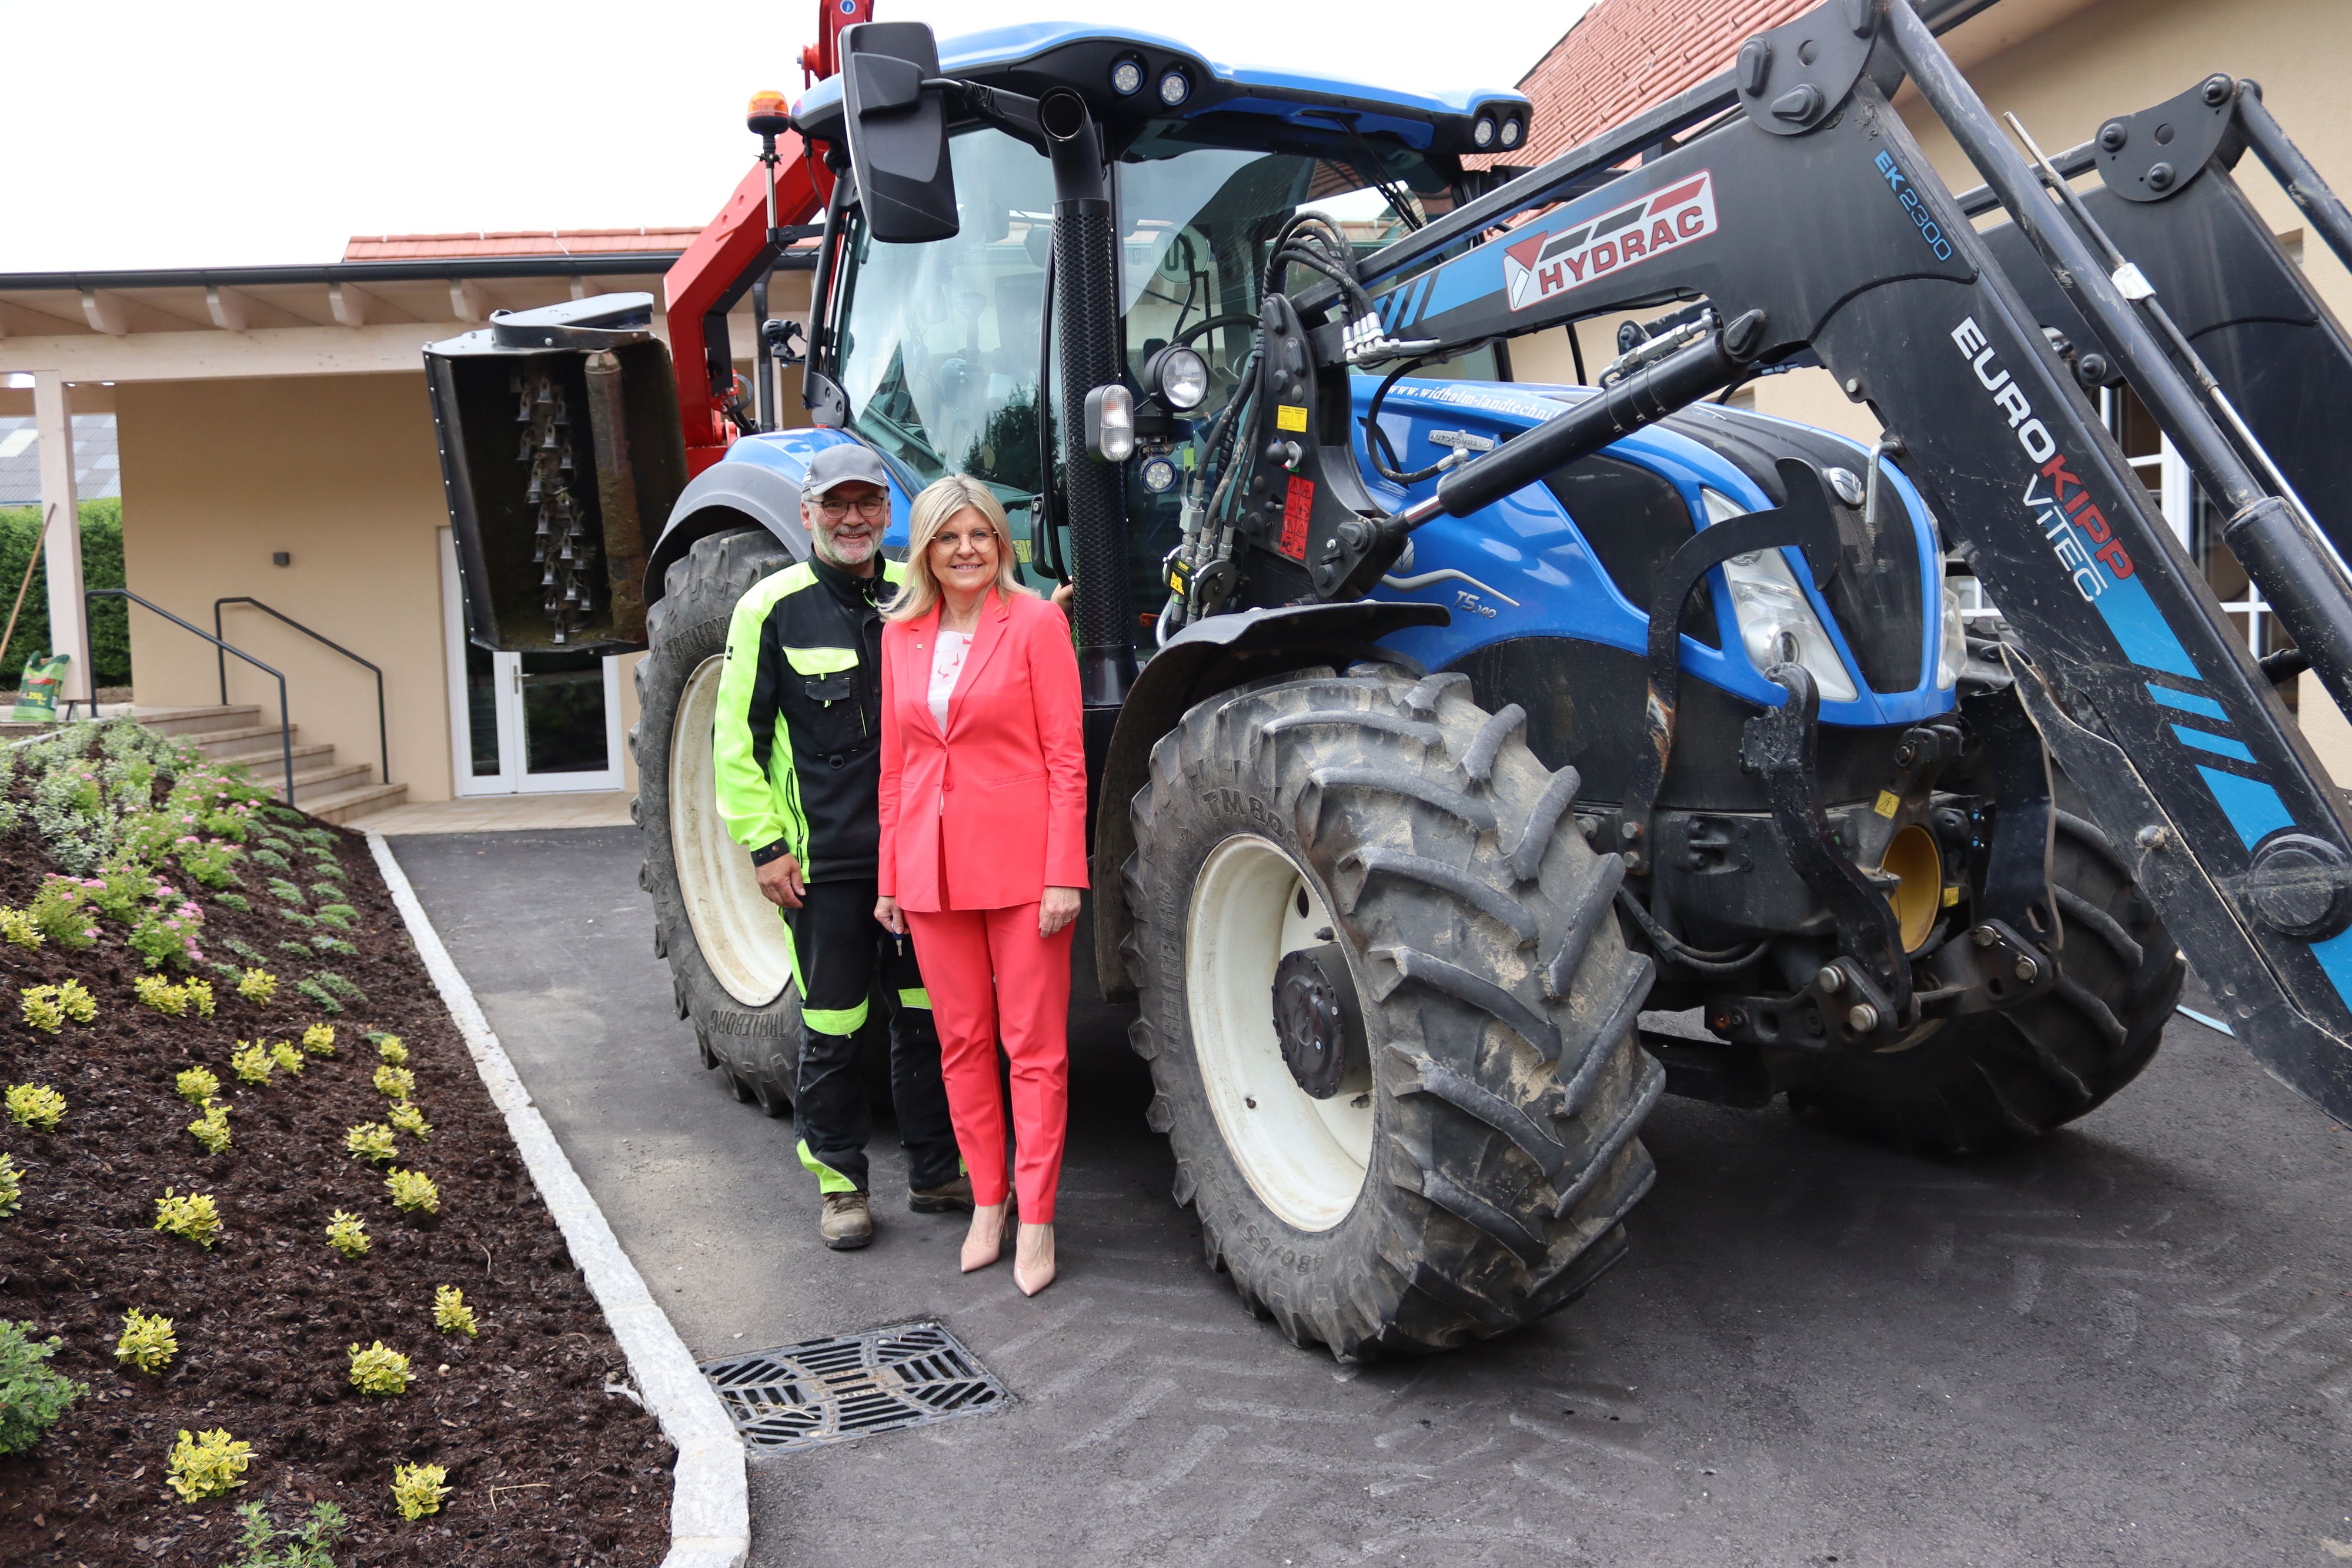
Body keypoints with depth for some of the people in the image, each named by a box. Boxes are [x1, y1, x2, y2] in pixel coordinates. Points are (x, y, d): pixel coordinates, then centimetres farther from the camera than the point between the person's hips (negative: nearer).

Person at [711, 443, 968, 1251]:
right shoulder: (772, 608, -4)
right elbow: (736, 738, -3)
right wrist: (763, 844, -7)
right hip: (823, 858, -3)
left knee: (927, 1015, 11)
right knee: (831, 1029, 5)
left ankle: (935, 1171, 26)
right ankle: (841, 1184, 21)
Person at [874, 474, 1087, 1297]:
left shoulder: (1035, 622, -4)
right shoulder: (902, 635, 9)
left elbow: (1066, 758, -7)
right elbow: (895, 762, 13)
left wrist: (1063, 874, -13)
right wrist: (891, 876, 11)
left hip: (1021, 864, -4)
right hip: (934, 869, 5)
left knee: (1034, 1047, 1)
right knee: (963, 1044, 12)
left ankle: (1036, 1219, 11)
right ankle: (986, 1203, 25)